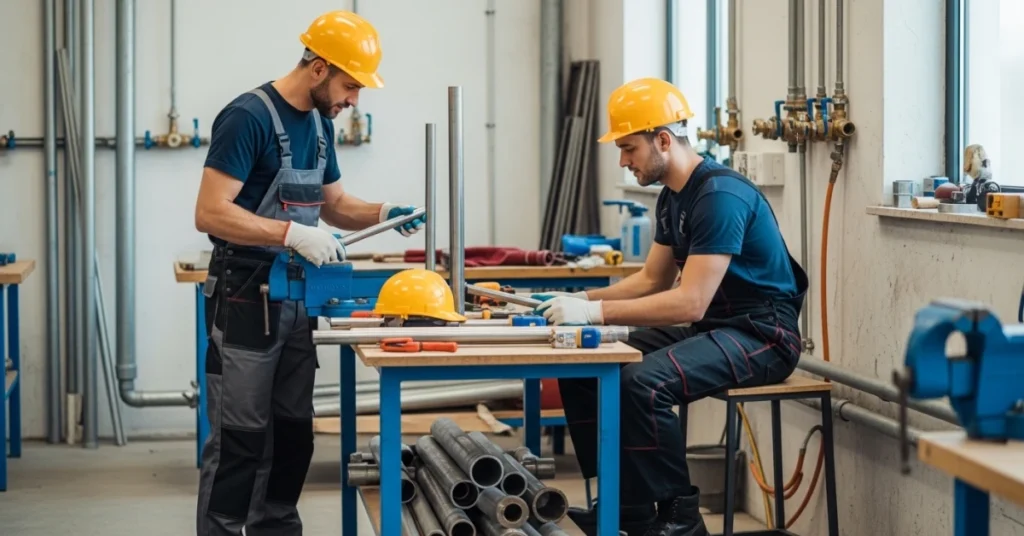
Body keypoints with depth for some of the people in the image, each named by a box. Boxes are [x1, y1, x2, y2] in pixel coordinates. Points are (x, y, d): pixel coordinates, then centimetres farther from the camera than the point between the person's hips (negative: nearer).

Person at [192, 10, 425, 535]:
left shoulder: (320, 123, 10)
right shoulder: (248, 117, -17)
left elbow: (333, 204, 21)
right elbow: (210, 213, -23)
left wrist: (381, 213, 1)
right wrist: (293, 234, -30)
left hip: (297, 298, 8)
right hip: (245, 299, -8)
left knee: (293, 434, 13)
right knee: (239, 440, -4)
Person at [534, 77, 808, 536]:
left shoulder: (721, 195, -22)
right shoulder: (673, 197, 8)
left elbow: (690, 303, -27)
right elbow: (651, 281, 16)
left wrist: (596, 312, -27)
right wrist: (581, 300, 1)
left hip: (762, 336, -10)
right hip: (709, 327, 10)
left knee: (642, 383, -32)